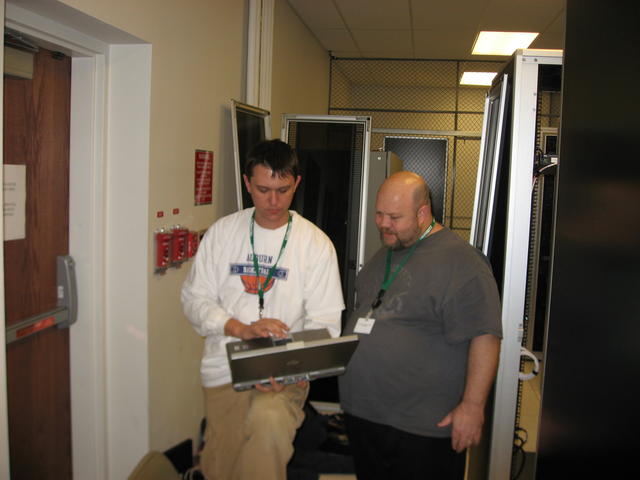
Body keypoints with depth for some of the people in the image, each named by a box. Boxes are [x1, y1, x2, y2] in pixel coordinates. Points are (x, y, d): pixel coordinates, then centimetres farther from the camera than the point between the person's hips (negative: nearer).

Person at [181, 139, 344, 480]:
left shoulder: (316, 243, -1)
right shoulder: (222, 232, 4)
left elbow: (323, 323, -4)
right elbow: (194, 299, 3)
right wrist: (242, 329, -15)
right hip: (224, 368, 3)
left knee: (268, 420, -33)